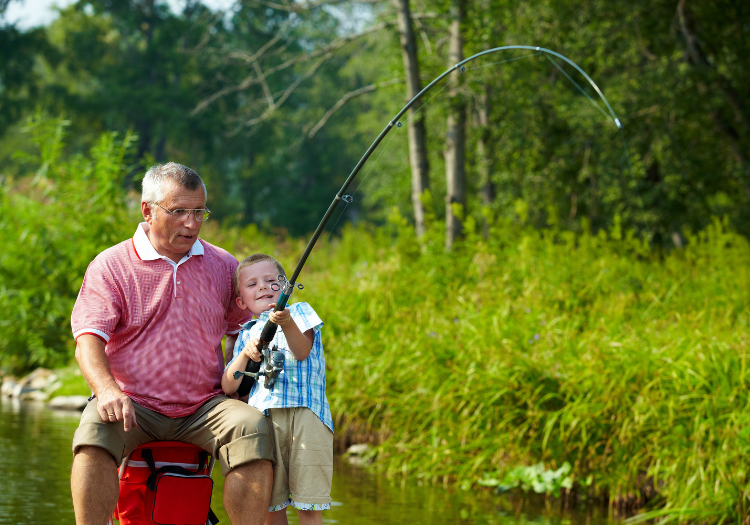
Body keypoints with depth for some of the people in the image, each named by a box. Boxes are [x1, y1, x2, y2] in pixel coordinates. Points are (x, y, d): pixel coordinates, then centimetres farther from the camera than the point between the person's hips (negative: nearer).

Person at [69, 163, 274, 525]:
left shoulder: (223, 267, 14)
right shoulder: (110, 266, 3)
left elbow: (241, 330, 25)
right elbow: (88, 339, -8)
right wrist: (107, 389, -28)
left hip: (204, 407, 2)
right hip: (134, 405, -2)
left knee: (252, 427, -28)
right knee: (96, 428, -35)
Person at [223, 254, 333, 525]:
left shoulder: (299, 311, 15)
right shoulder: (247, 334, 26)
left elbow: (302, 351, -5)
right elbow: (228, 386, 17)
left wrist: (287, 324, -25)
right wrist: (245, 354, 0)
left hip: (305, 411, -4)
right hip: (263, 416, 4)